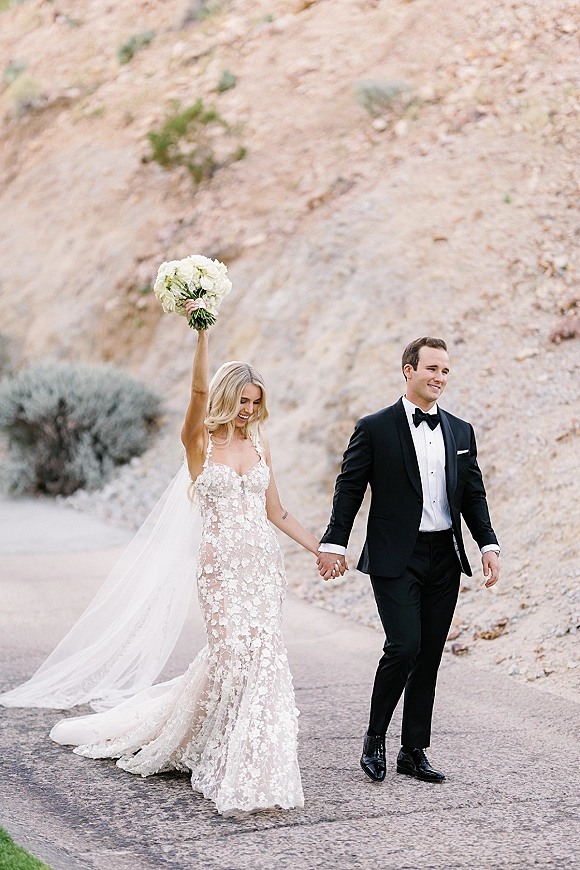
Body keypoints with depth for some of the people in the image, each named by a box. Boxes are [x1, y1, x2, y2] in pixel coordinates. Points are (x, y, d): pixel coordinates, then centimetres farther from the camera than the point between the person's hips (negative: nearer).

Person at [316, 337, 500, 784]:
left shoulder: (461, 432, 12)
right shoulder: (375, 428, -2)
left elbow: (474, 496, 14)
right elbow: (349, 489, -3)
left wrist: (489, 546, 3)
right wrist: (334, 544, -10)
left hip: (444, 560, 5)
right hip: (395, 559, -5)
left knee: (430, 655, 7)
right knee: (405, 646, -15)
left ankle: (414, 751, 17)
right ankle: (375, 738, 5)